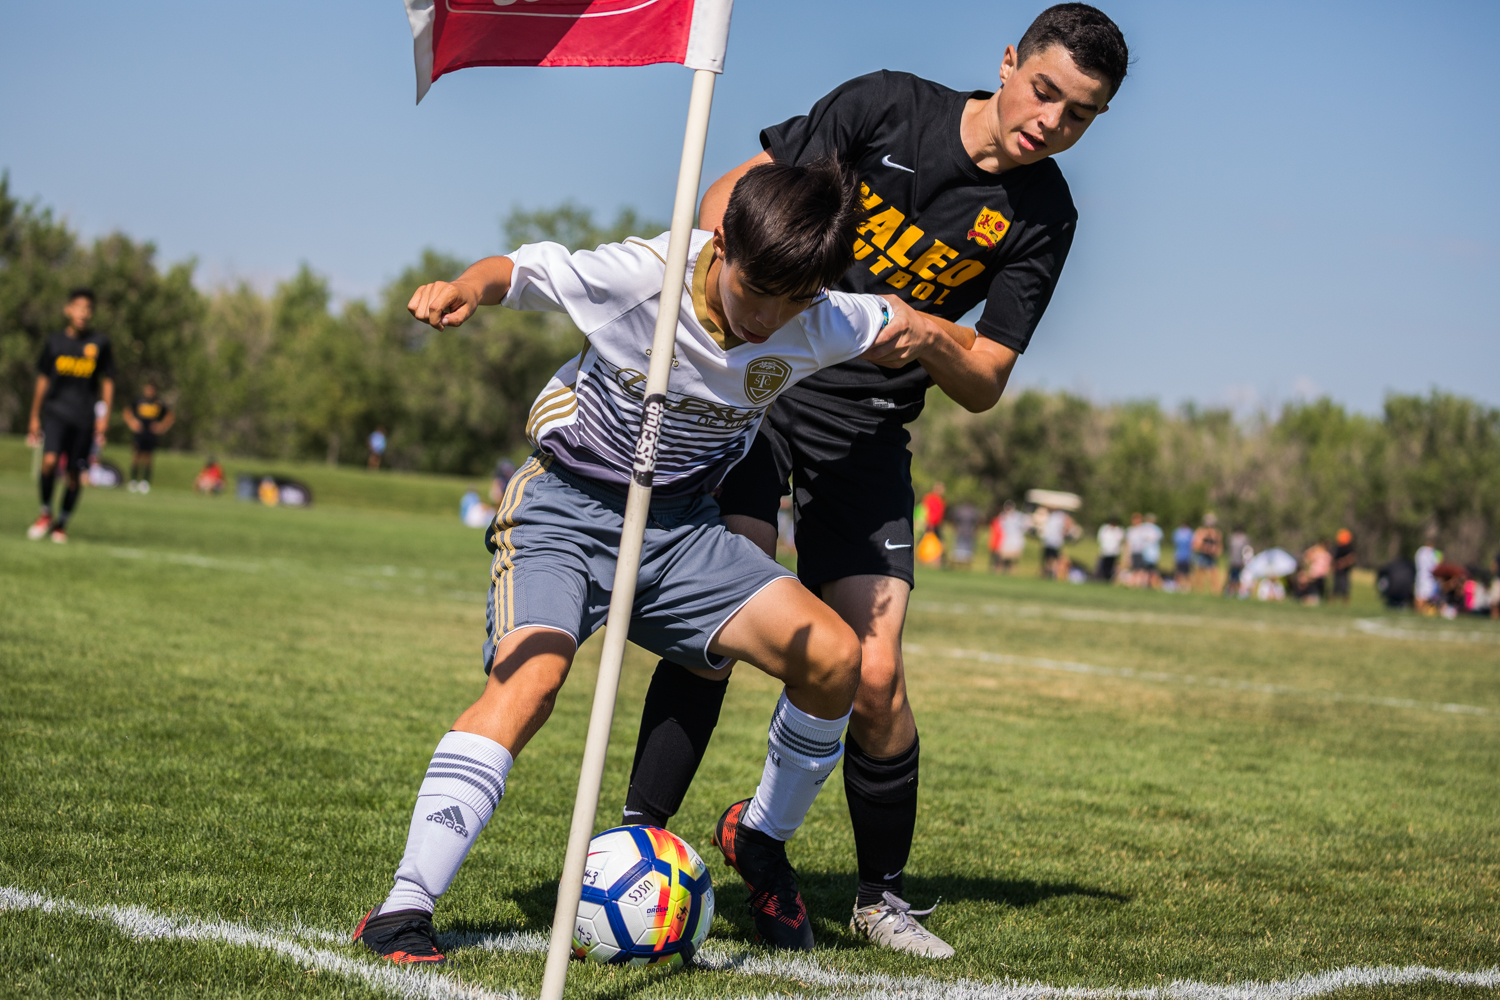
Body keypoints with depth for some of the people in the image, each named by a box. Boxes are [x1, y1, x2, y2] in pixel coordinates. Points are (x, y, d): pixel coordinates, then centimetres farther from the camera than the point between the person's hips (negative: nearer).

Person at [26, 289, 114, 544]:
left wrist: (104, 416, 1)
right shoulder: (54, 343, 7)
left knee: (74, 473, 1)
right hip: (56, 412, 0)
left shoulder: (100, 343, 4)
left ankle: (62, 523, 19)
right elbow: (43, 380, 14)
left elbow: (107, 382, 10)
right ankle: (45, 512, 1)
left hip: (85, 417, 0)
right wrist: (34, 417, 15)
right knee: (50, 460, -20)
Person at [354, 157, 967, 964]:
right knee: (530, 677, -29)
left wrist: (926, 337, -11)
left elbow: (906, 330, 10)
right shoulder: (639, 276, -23)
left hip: (680, 526, 4)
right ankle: (403, 911, -29)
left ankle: (761, 838, 15)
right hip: (566, 507, -4)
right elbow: (521, 271, -10)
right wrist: (460, 290, -29)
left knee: (833, 657, -13)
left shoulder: (822, 326, -11)